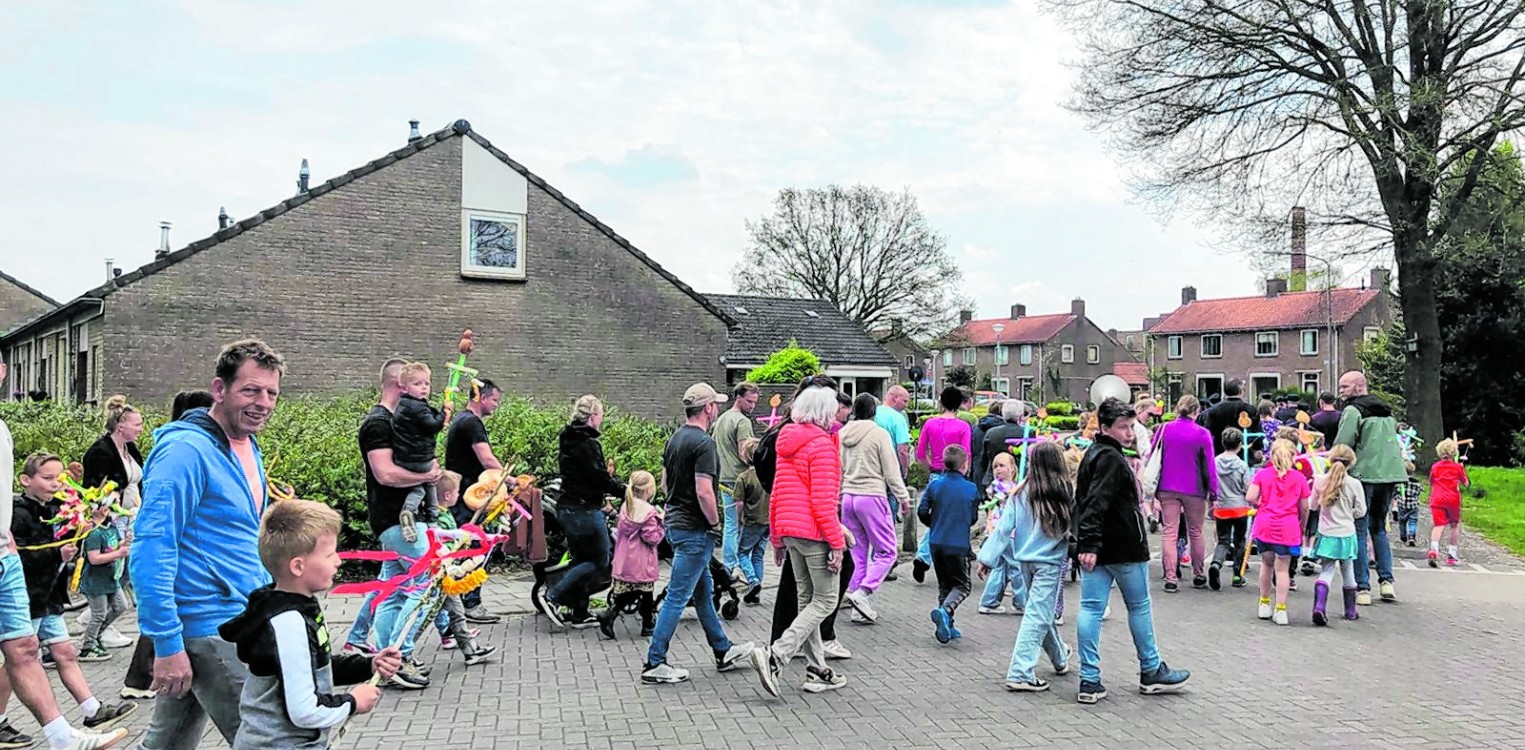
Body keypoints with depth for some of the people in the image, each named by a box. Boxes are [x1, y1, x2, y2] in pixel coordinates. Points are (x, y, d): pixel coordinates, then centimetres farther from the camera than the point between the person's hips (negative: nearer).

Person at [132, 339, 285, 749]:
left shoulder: (249, 449, 11)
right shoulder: (186, 450, -17)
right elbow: (151, 549, -21)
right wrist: (168, 644, -22)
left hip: (241, 619, 9)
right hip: (210, 629, -9)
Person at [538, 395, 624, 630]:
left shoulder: (568, 441, 13)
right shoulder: (588, 444, -16)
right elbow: (600, 477, -19)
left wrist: (606, 491, 16)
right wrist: (625, 490, -8)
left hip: (567, 508, 10)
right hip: (585, 511, -10)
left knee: (582, 560, 15)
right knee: (599, 561, -1)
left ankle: (579, 613, 18)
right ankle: (552, 595, -5)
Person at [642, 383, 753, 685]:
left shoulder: (675, 439, 10)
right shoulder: (703, 443, -19)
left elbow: (665, 484, 18)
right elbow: (704, 493, -24)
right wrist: (716, 522, -11)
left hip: (675, 522, 10)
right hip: (694, 530, -10)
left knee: (704, 592, 18)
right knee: (677, 598, -3)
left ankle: (723, 651, 31)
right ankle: (654, 664, 3)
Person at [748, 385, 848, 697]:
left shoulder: (788, 441, 14)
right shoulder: (822, 444, -13)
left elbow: (777, 493, 17)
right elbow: (823, 500, -19)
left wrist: (777, 538, 22)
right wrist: (837, 542, -15)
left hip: (789, 530, 9)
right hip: (814, 532, -9)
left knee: (807, 599, 15)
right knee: (825, 600, -1)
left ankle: (817, 672, 20)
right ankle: (774, 656, -13)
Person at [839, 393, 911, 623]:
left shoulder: (842, 434, 7)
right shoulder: (879, 434, -9)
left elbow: (838, 471, 12)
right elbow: (891, 472, -6)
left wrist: (837, 496, 21)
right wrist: (903, 498, 3)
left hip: (848, 497, 6)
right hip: (872, 496, -6)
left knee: (859, 552, 13)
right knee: (886, 551, 3)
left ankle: (860, 605, 12)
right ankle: (862, 592, -13)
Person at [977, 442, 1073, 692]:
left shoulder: (1021, 493, -3)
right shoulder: (1066, 494, -10)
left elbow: (1004, 527, -3)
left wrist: (988, 558, 0)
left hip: (1025, 560, 4)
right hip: (1050, 562, -4)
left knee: (1039, 612, 20)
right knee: (1038, 617, -3)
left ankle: (1060, 659, 41)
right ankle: (1020, 673, -8)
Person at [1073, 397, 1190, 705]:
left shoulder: (1092, 454, 15)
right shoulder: (1111, 458, -16)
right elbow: (1096, 503, -26)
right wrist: (1090, 544, -31)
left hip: (1095, 549, 8)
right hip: (1124, 548, -8)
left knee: (1091, 608, 2)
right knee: (1139, 607, 9)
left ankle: (1090, 681, 2)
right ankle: (1152, 672, 24)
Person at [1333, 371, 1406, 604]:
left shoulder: (1353, 410, -8)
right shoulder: (1386, 410, 18)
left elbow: (1342, 445, -14)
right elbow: (1393, 441, 23)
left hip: (1364, 475, -7)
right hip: (1390, 475, 7)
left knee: (1359, 531, -2)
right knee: (1379, 528, 20)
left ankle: (1362, 588, -3)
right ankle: (1386, 581, 13)